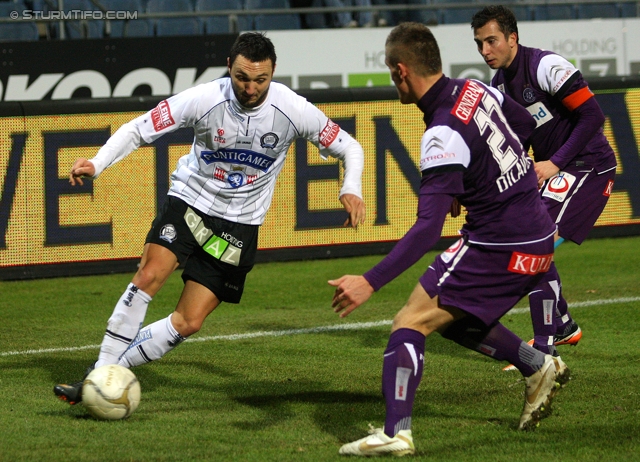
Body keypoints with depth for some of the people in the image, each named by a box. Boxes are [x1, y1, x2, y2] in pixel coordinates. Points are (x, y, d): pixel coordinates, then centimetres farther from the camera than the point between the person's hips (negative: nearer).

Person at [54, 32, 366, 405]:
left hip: (239, 224, 1)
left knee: (189, 323, -7)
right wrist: (96, 164, -26)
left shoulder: (293, 110, -14)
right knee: (150, 275, -24)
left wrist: (351, 190, -21)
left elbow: (349, 147, -1)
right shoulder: (204, 100, -17)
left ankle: (112, 370, 6)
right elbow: (138, 129, -11)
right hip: (190, 202, -1)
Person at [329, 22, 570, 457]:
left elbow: (427, 229, -30)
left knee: (410, 322, -9)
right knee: (453, 318, 26)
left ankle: (396, 432, -17)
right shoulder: (475, 91, 1)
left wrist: (370, 282, -34)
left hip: (499, 248, -9)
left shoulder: (443, 136, -24)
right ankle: (538, 366, 28)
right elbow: (526, 123, 22)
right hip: (538, 237, 9)